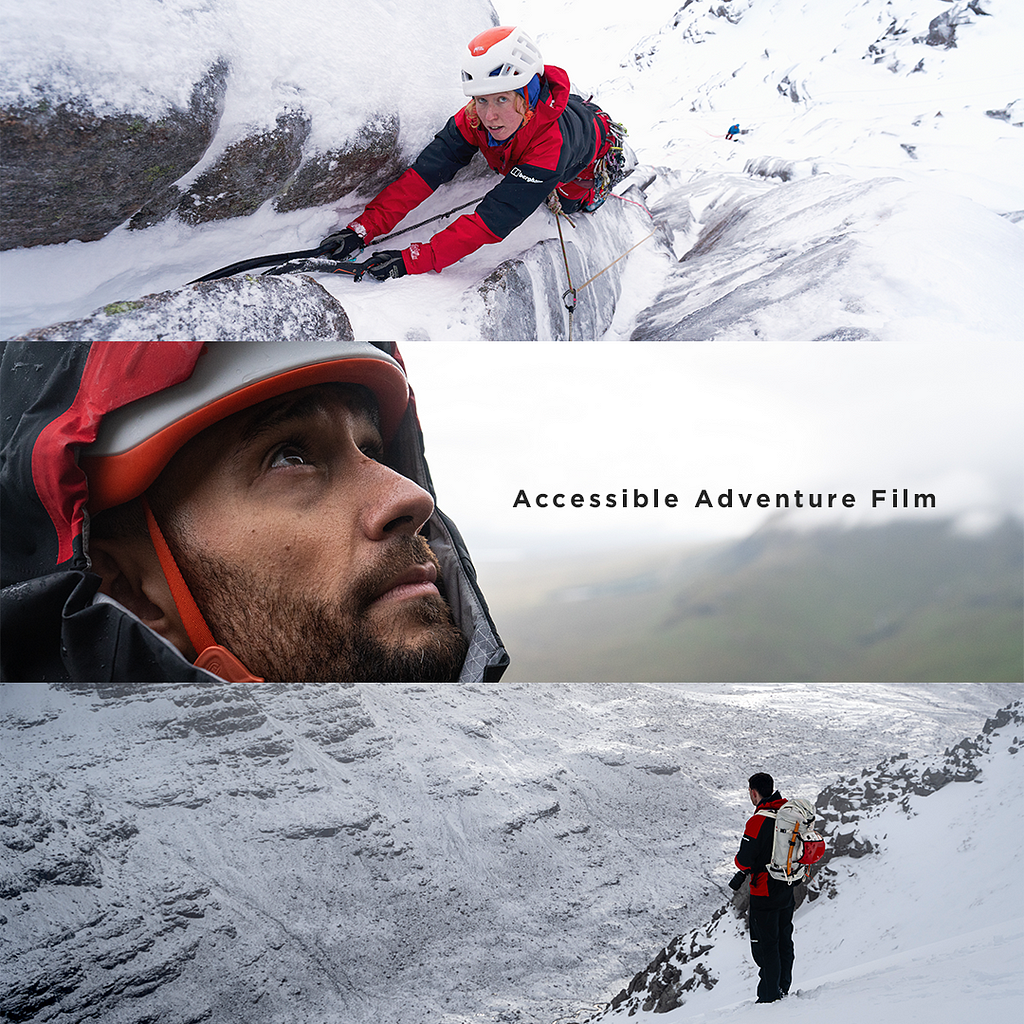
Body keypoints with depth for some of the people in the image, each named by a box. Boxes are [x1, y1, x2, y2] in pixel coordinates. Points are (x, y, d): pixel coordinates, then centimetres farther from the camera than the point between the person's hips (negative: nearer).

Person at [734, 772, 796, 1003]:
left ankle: (770, 995, 6)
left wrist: (744, 867, 2)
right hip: (788, 890, 7)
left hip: (764, 892, -7)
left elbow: (745, 860, -21)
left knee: (765, 944, 2)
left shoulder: (758, 821, -22)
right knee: (784, 940, 18)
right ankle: (783, 988, 27)